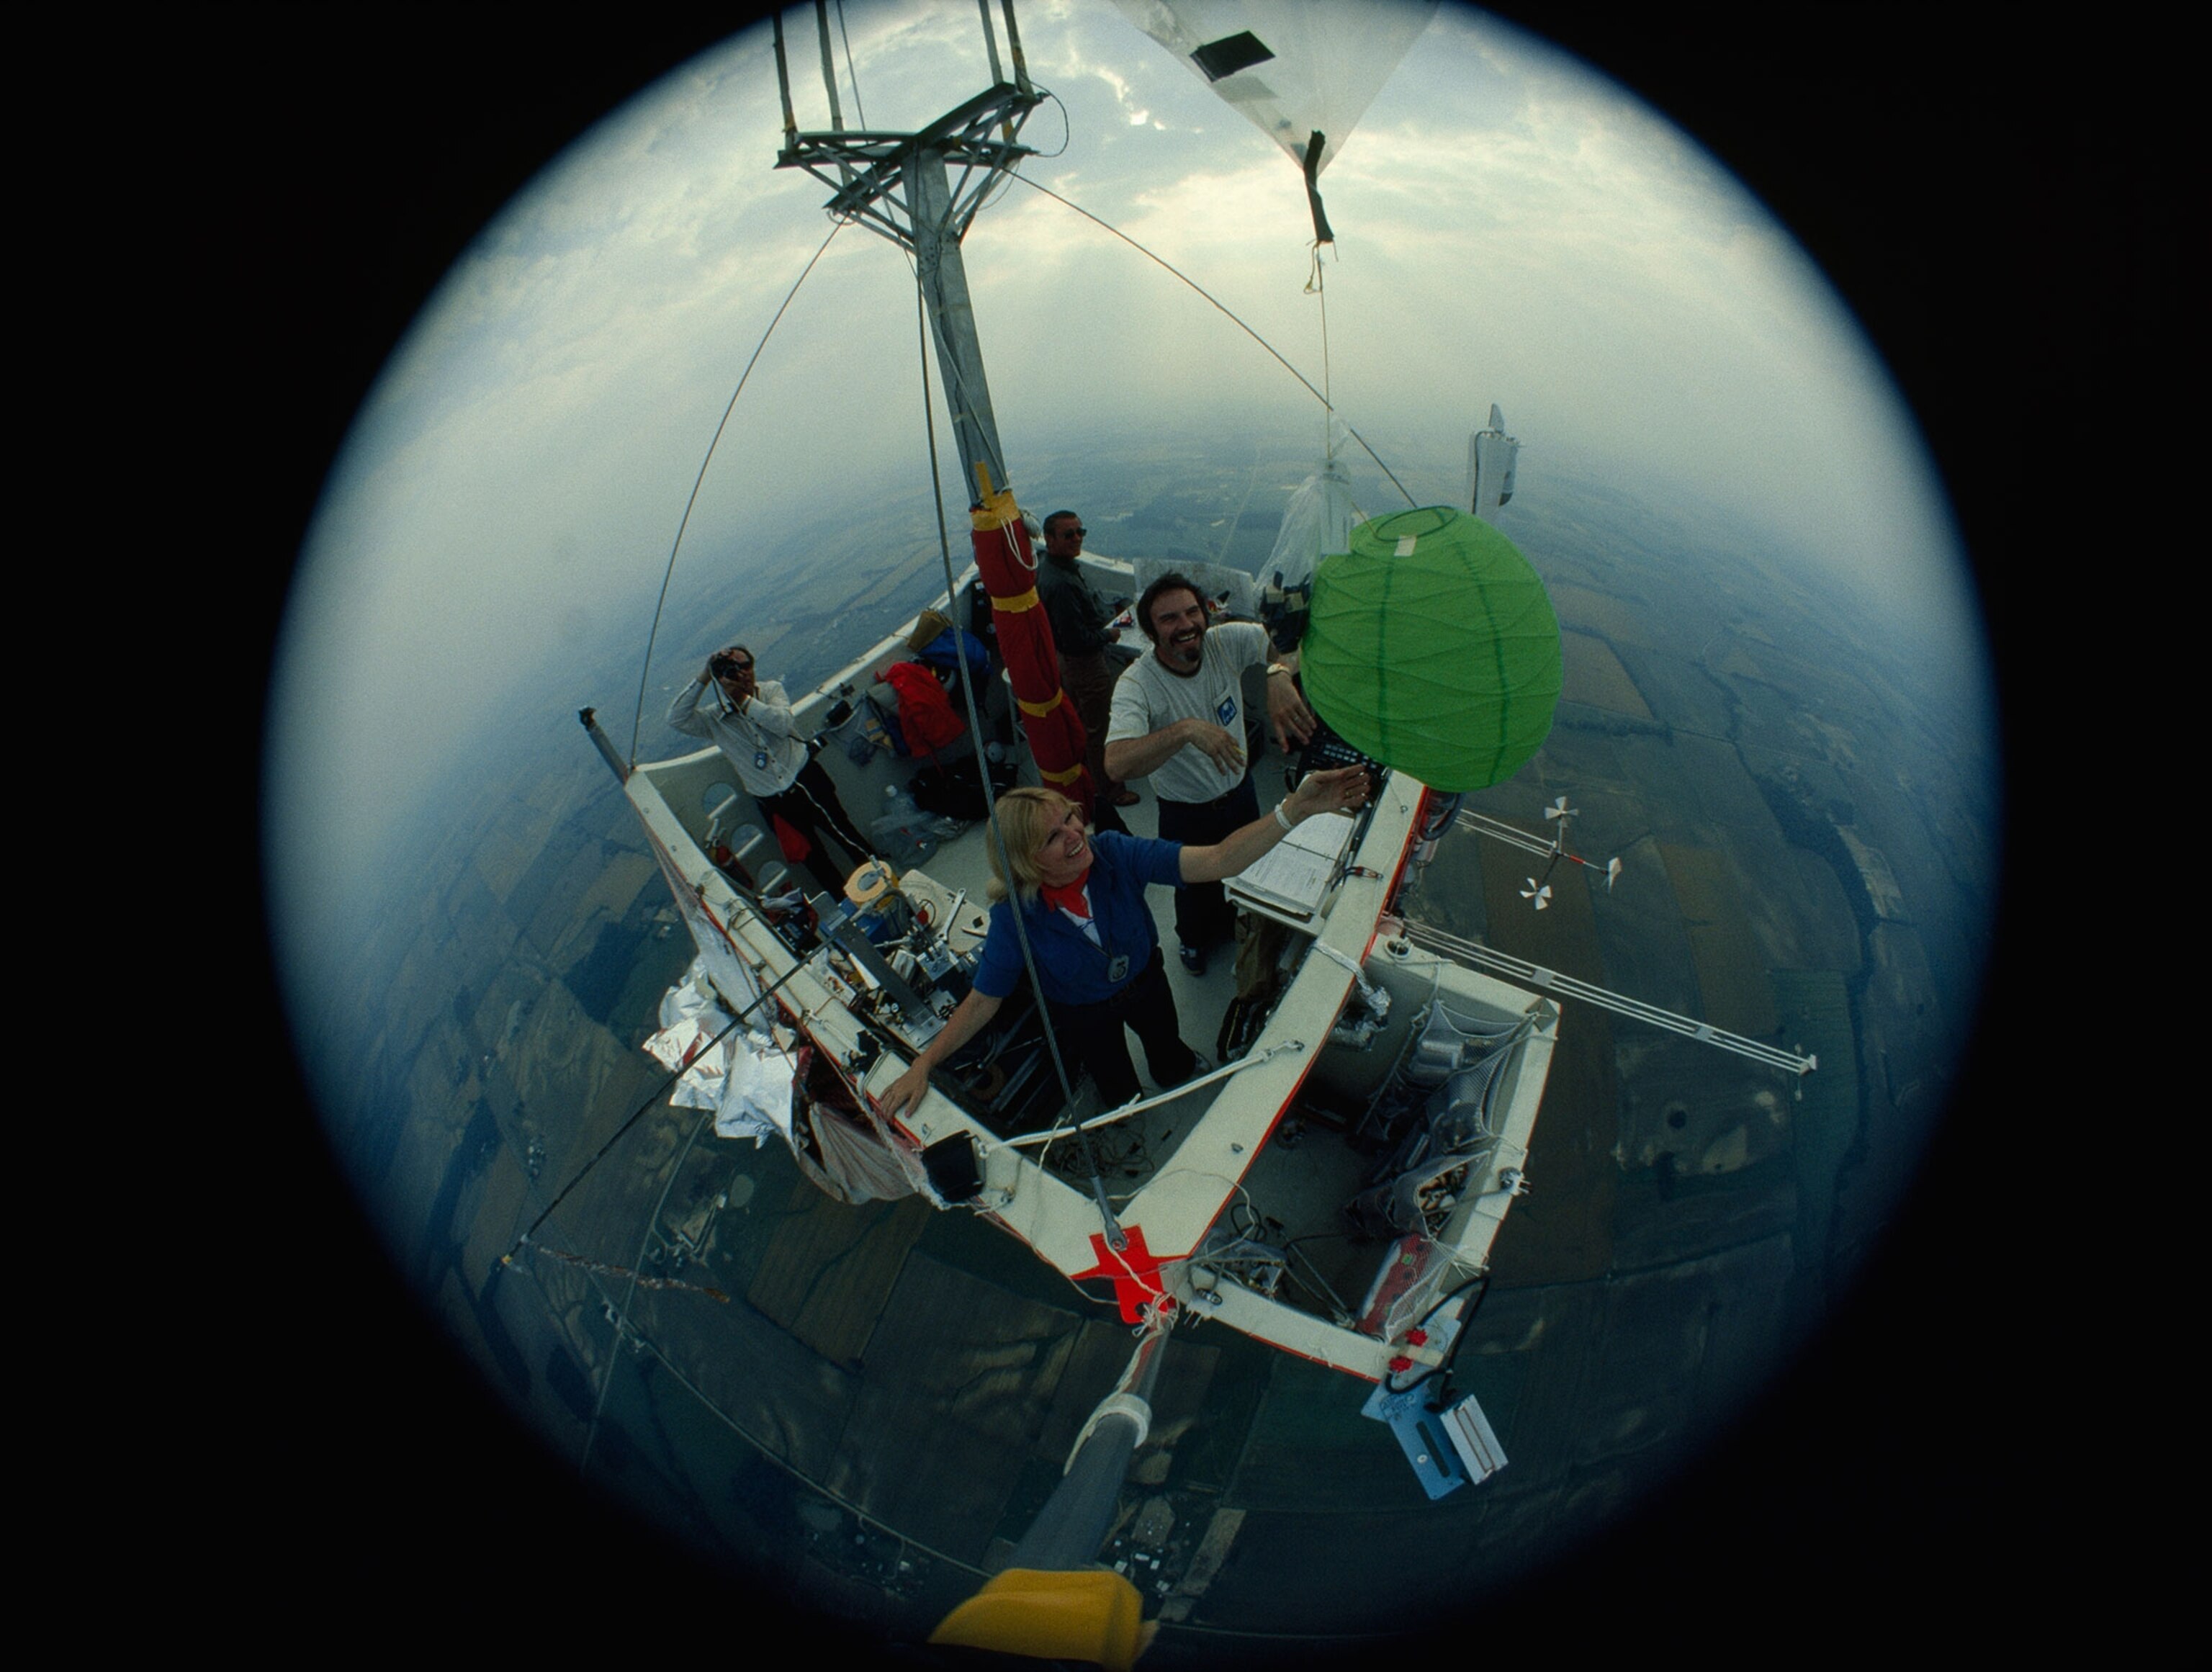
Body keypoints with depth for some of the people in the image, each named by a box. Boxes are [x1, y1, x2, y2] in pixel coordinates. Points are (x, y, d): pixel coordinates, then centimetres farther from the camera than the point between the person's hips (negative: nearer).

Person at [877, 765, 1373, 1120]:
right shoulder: (1015, 916, -35)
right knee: (1117, 1087, 28)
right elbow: (983, 1001, -24)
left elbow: (1216, 862, -43)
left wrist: (1295, 809, -56)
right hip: (1085, 1017, -1)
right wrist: (923, 1064, -31)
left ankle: (1174, 1071, 68)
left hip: (1145, 981, 1)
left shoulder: (1115, 853, -34)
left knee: (1169, 1054, 31)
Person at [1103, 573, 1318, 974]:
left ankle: (1233, 926, 62)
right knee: (1195, 888, 22)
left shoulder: (1225, 642, -21)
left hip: (1240, 792, 4)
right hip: (1186, 815, -4)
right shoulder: (1137, 684, -32)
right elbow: (1116, 765, -46)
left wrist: (1279, 673, -44)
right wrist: (1186, 730, -58)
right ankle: (1193, 939, 57)